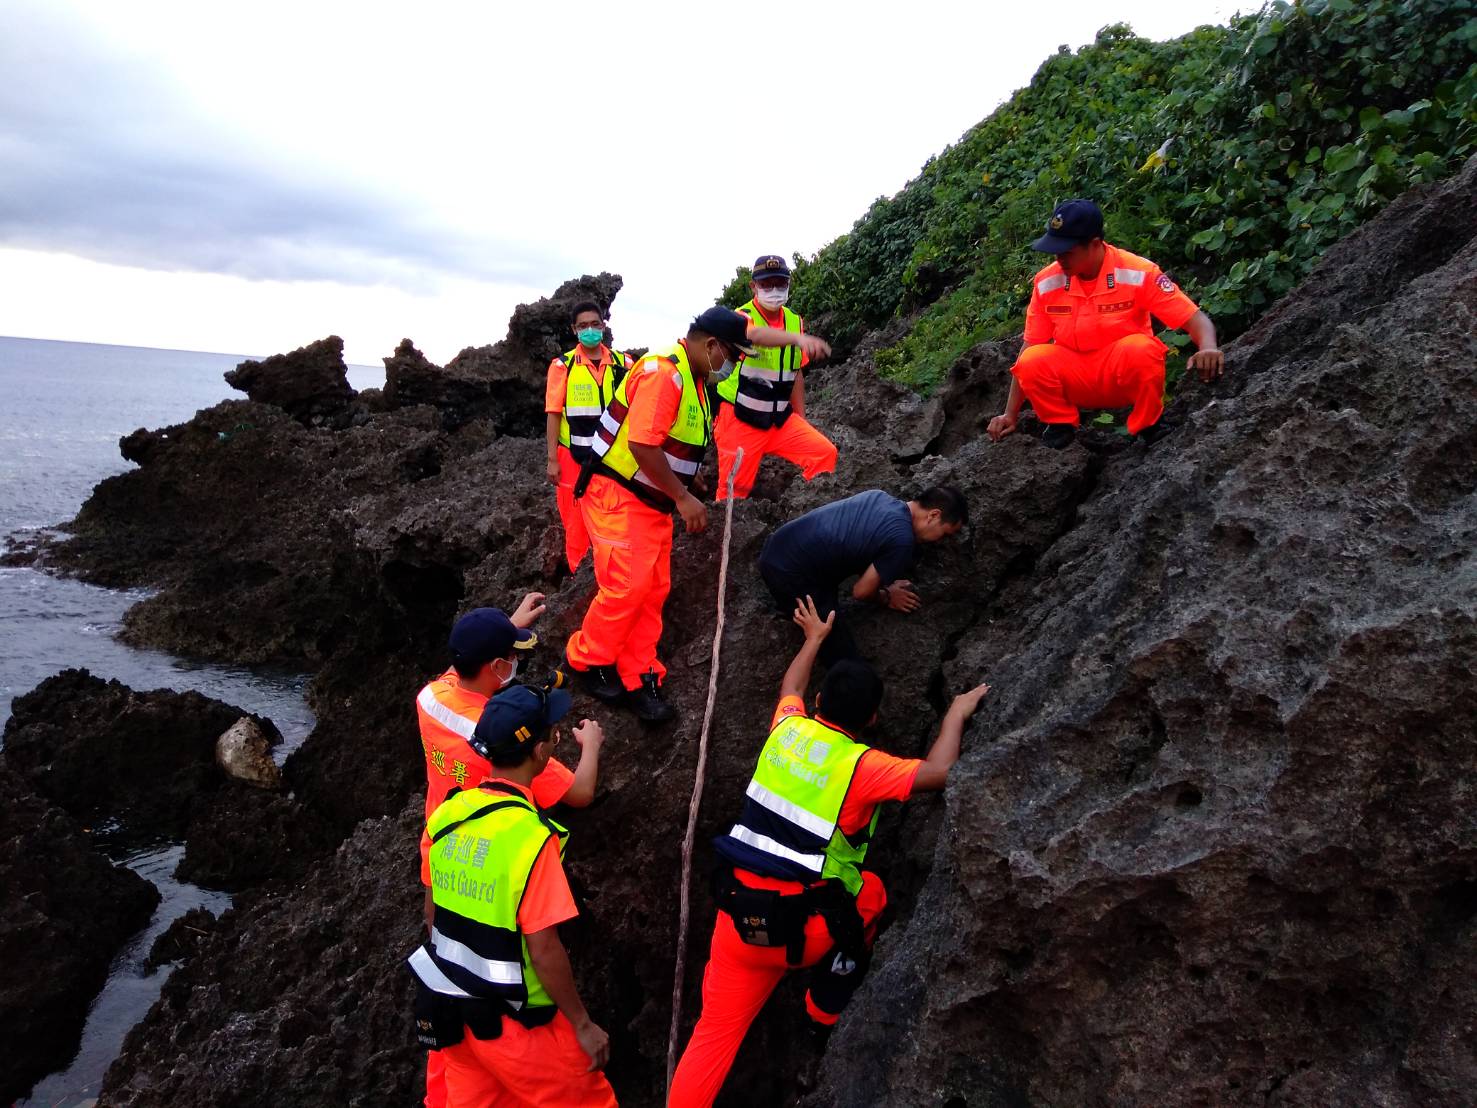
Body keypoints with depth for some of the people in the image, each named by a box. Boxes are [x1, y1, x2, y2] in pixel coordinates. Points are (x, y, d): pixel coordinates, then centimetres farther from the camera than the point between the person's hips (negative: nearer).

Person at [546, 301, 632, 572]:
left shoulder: (621, 363, 3)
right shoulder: (563, 365, -3)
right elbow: (553, 414, -2)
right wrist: (552, 459, -6)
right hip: (573, 456, -2)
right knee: (577, 521, 7)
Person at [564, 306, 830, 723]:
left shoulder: (693, 377, 11)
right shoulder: (663, 373, -21)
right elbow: (642, 444, -28)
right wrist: (683, 497, -23)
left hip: (653, 499, 10)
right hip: (617, 496, -10)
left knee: (653, 589, 6)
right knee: (628, 584, -12)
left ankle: (637, 678, 13)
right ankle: (587, 660, 9)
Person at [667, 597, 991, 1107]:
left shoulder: (788, 728, 3)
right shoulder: (862, 765, -13)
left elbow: (790, 687, 25)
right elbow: (937, 773, -13)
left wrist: (815, 637, 40)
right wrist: (957, 714, 4)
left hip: (738, 913, 4)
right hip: (805, 928, -4)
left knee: (715, 1033, 13)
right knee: (869, 892, 25)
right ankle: (826, 1014, 34)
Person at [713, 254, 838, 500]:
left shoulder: (795, 321, 7)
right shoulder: (742, 317, -13)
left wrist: (802, 423, 12)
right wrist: (797, 338, -58)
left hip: (780, 419, 5)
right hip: (740, 420, -5)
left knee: (825, 453, -10)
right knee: (734, 490, -4)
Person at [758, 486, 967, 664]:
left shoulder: (879, 496, 9)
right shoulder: (902, 541, -15)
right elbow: (861, 591, -8)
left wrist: (883, 583, 19)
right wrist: (886, 598, 12)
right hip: (790, 577, -8)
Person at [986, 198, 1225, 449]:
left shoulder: (1139, 274, -16)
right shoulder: (1046, 282, -8)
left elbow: (1195, 318, -14)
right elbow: (1029, 347, -2)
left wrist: (1208, 348, -39)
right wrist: (1010, 415, -4)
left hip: (1126, 375, -2)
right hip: (1076, 379, 2)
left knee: (1141, 350, -35)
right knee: (1033, 362, -27)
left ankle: (1148, 425, -7)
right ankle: (1061, 424, 1)